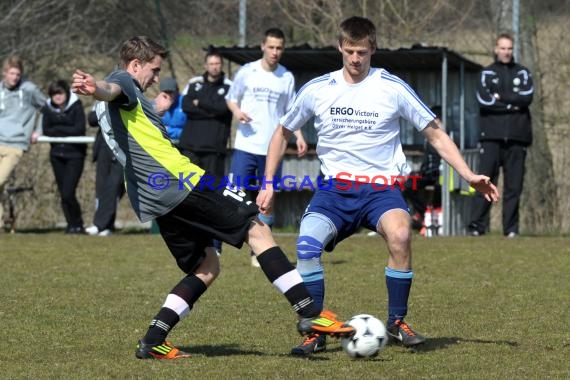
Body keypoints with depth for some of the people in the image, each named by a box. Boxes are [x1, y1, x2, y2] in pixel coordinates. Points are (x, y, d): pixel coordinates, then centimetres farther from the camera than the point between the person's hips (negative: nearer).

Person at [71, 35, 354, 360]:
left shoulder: (110, 110, 24)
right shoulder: (124, 81, -3)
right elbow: (111, 90, -28)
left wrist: (155, 111, 55)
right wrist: (94, 88, -51)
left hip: (155, 200, 10)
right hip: (183, 183, -10)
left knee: (206, 268, 16)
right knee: (257, 228, -2)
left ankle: (153, 341, 3)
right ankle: (310, 314, -8)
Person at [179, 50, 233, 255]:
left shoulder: (229, 87, 5)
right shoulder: (194, 83, 12)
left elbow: (224, 107, -12)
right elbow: (186, 106, -3)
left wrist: (200, 104, -5)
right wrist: (212, 111, -9)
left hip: (215, 148, -2)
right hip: (190, 145, 2)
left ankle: (215, 244, 0)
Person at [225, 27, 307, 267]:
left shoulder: (287, 77, 7)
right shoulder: (247, 72, 1)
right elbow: (231, 98, 11)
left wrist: (299, 136, 1)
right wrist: (236, 111, -10)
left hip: (273, 148, 2)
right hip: (246, 145, -2)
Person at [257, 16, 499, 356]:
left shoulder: (392, 88, -2)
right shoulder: (317, 90, 4)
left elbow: (436, 134, 5)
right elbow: (283, 133, 18)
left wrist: (469, 175, -4)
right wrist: (268, 185, 13)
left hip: (382, 186, -1)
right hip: (335, 188, 2)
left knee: (400, 235, -33)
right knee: (306, 245, -26)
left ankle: (397, 322, -11)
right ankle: (316, 332, -8)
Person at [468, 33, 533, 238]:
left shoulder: (523, 73, 16)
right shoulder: (486, 73, 11)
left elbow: (527, 97, -2)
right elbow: (483, 100, -6)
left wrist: (500, 97, -5)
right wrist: (512, 104, -5)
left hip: (517, 136, 2)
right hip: (492, 136, -2)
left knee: (514, 184, 0)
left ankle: (511, 228, 2)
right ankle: (478, 225, -11)